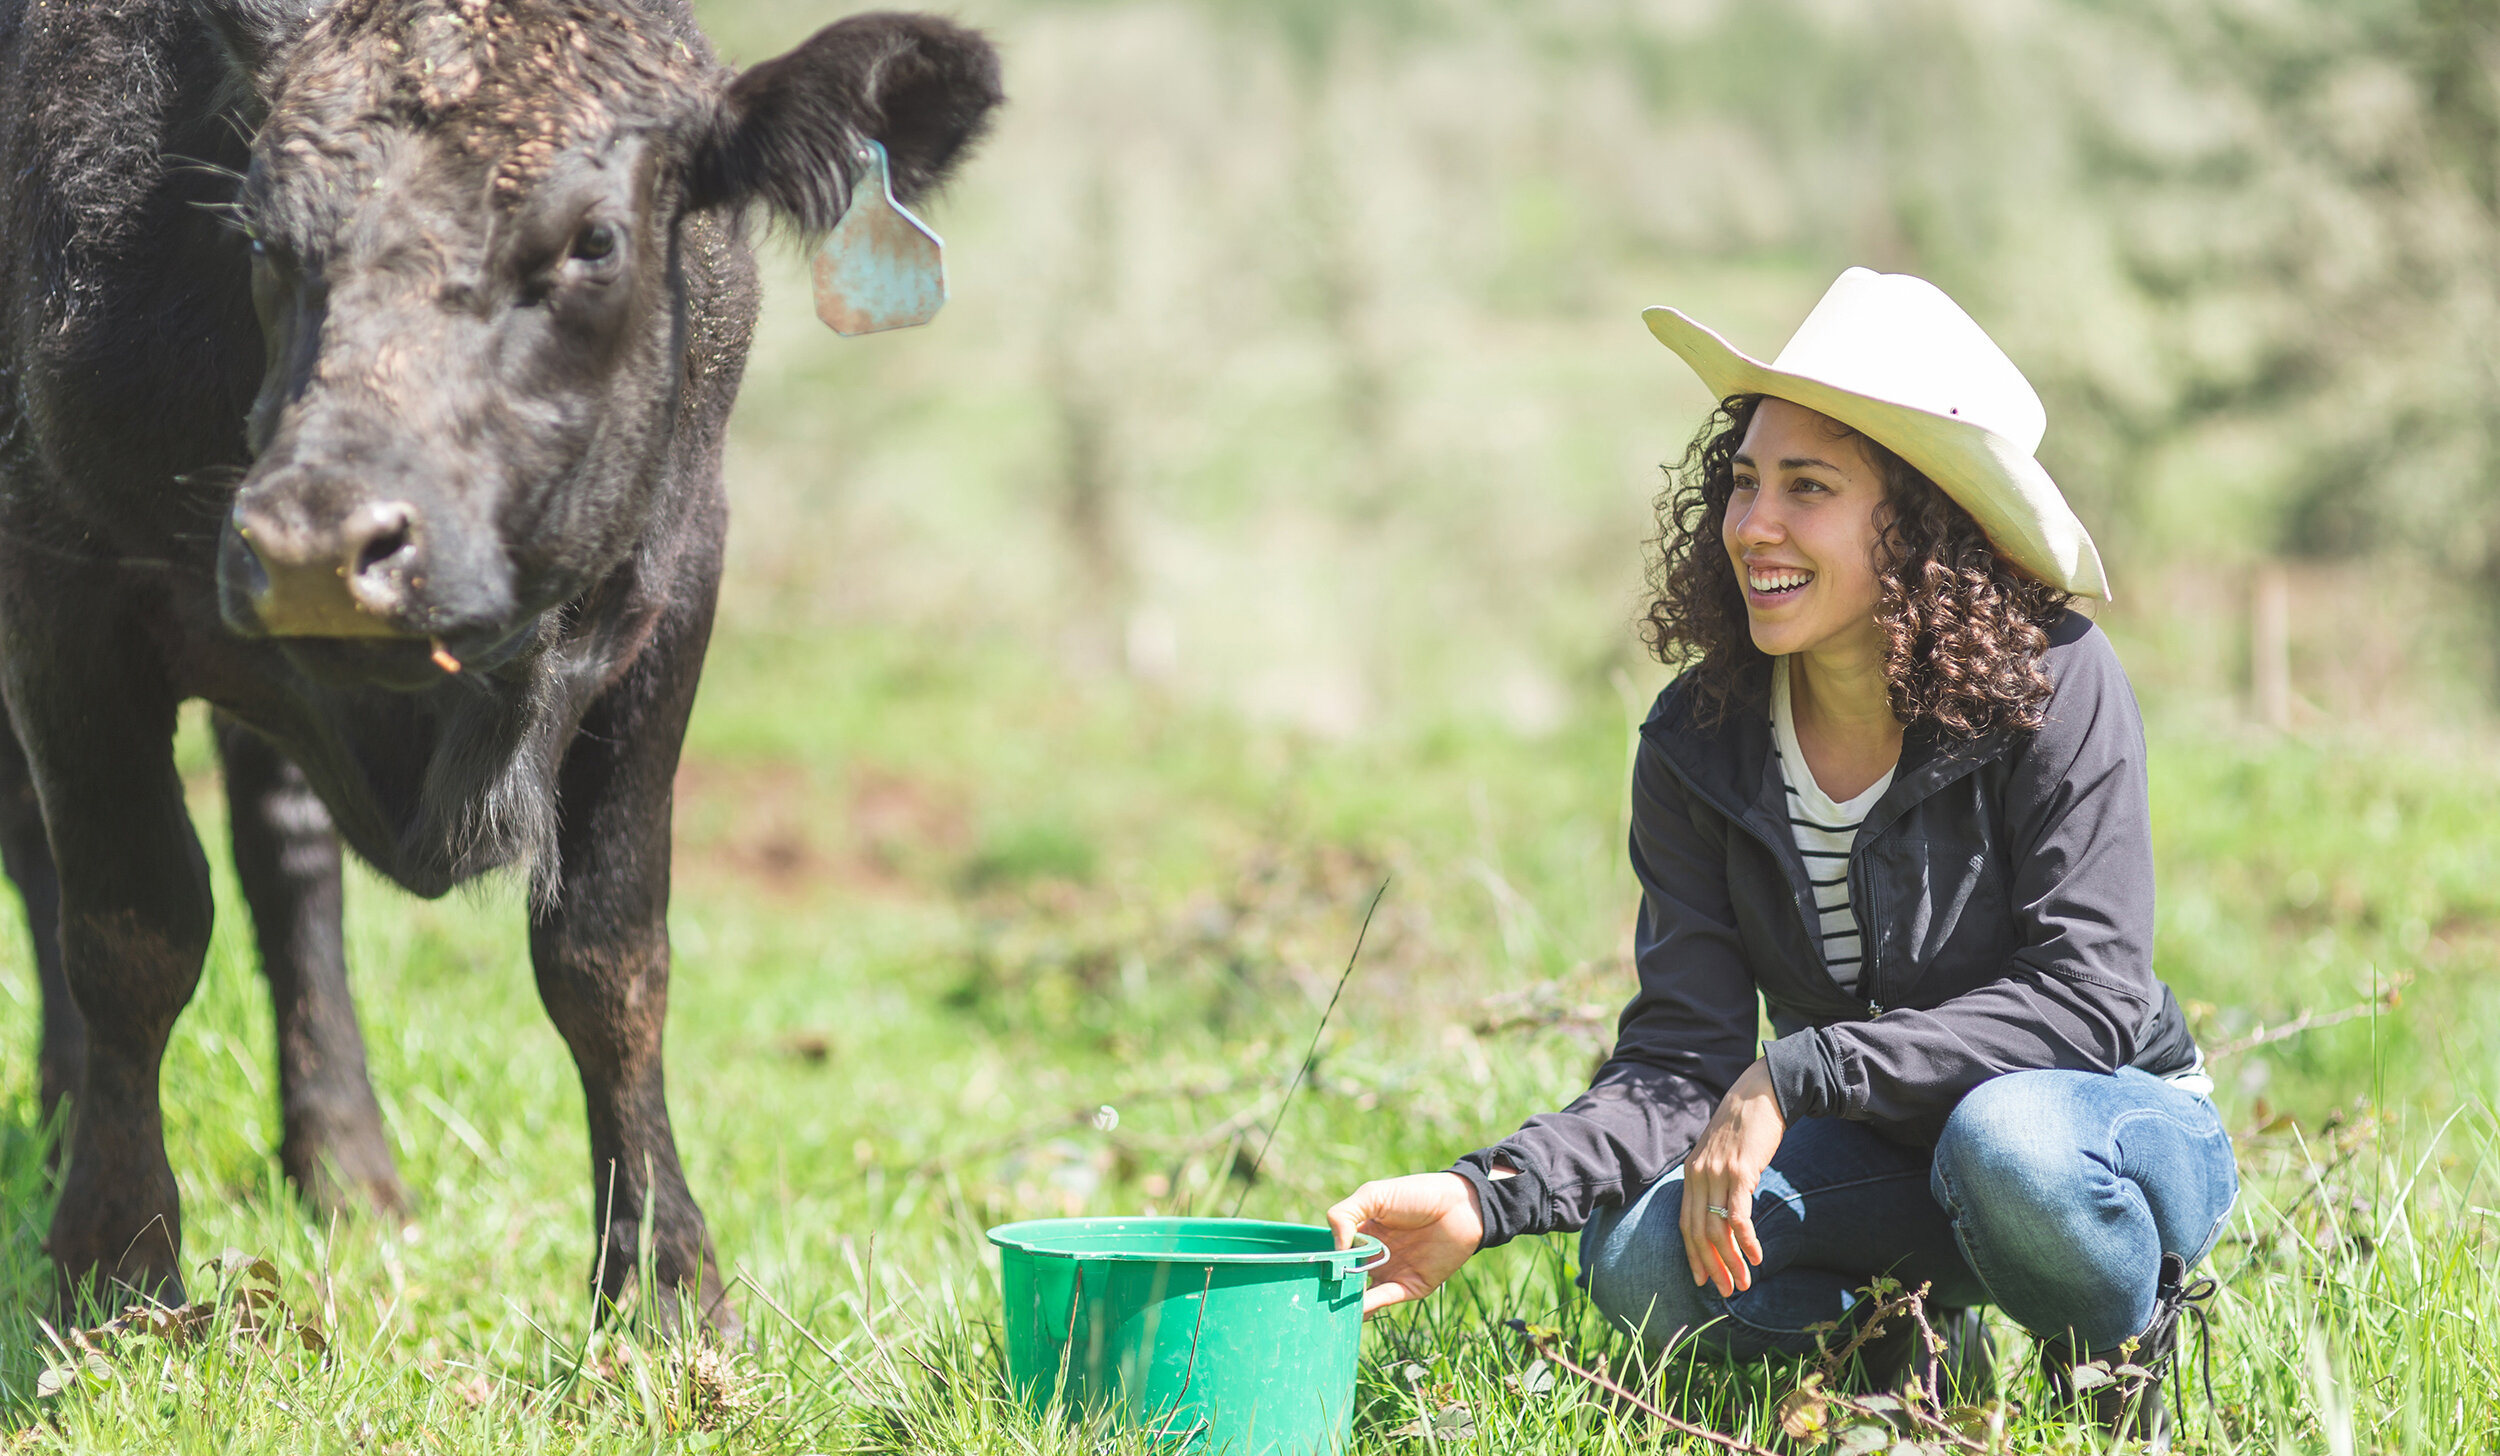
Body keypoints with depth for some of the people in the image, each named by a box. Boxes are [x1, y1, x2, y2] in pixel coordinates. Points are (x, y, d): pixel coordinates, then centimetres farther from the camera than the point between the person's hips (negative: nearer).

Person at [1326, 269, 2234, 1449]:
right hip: (1882, 1154, 4)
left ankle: (2119, 1350, -4)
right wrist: (1489, 1195, -30)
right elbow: (1683, 1061, -12)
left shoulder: (2052, 684, -20)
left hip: (2117, 1126, -4)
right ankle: (1911, 1326, 7)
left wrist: (1793, 1075, -32)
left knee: (2009, 1137, -39)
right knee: (1643, 1261, -25)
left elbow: (2086, 996, -25)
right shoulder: (1699, 744, -8)